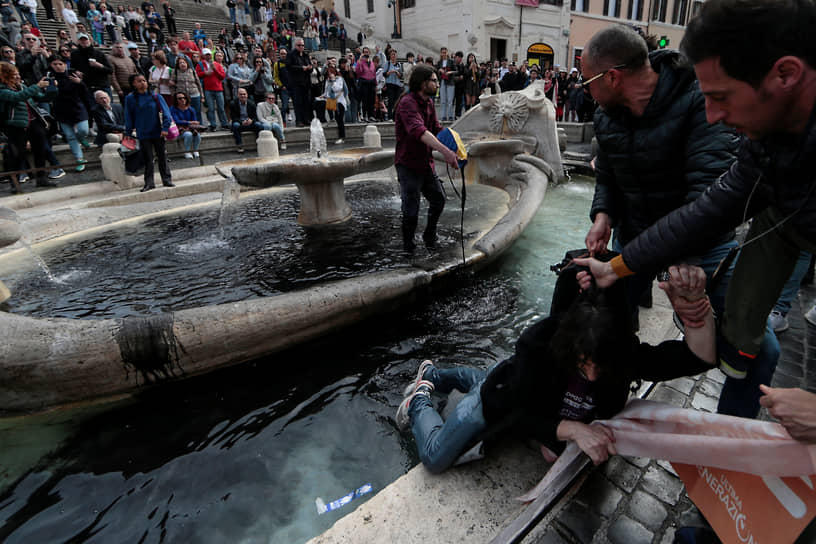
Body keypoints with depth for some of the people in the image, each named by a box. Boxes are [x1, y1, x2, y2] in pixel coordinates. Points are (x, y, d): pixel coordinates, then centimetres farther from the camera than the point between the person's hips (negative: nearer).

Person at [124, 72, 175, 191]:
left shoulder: (155, 96, -1)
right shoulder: (130, 99, 1)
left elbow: (165, 112, -4)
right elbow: (129, 117, 6)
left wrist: (165, 128, -13)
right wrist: (128, 133, 6)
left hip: (158, 132, 0)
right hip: (143, 135, 0)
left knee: (162, 157, 6)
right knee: (147, 160, 5)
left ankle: (167, 180, 15)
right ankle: (149, 183, 12)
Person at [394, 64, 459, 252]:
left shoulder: (429, 102, 9)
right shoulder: (407, 103, -21)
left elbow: (436, 128, 17)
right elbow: (418, 131, -37)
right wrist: (445, 151, -47)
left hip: (426, 161, 9)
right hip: (408, 164, -8)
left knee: (438, 199, 15)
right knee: (411, 210, -1)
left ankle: (429, 235, 36)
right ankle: (408, 245, 20)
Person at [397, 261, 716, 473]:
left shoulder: (626, 356, -34)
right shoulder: (539, 343, -44)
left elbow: (701, 358, -43)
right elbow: (522, 417, -35)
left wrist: (694, 304, -62)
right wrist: (573, 429, -52)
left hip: (541, 416, 5)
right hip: (504, 401, -5)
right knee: (435, 458, 3)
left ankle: (433, 374, 59)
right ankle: (420, 399, 28)